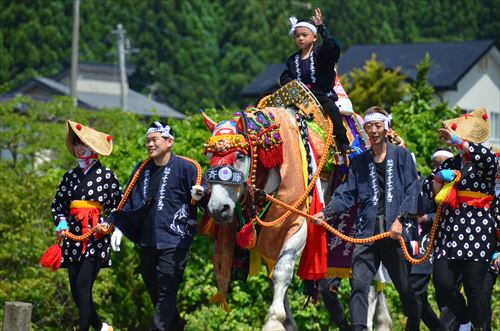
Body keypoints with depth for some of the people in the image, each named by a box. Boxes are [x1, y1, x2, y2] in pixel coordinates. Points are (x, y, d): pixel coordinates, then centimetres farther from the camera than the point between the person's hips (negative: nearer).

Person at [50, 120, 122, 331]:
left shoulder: (107, 176, 0)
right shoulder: (70, 176, 13)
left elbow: (118, 205, 1)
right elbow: (57, 204, 16)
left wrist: (107, 224, -14)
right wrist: (61, 223, -1)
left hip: (96, 237, -5)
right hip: (73, 237, 5)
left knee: (83, 286, -16)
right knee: (76, 292, 6)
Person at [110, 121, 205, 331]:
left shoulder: (185, 168, -5)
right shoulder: (141, 171, 13)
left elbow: (196, 197, -1)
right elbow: (129, 202, 18)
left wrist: (198, 196, -24)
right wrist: (119, 228, 11)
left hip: (174, 242, -7)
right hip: (147, 242, 7)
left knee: (166, 292, -9)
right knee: (153, 290, 13)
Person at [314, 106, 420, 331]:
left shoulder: (402, 156, 5)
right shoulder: (359, 162, 13)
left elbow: (411, 192, -1)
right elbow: (346, 194, 8)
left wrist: (400, 219, -14)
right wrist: (326, 212, -9)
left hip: (395, 230, -2)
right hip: (367, 231, 2)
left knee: (406, 286, 8)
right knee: (359, 283, -14)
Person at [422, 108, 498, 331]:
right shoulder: (450, 165, 16)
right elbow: (429, 192, 17)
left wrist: (456, 139, -26)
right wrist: (439, 177, -4)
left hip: (477, 233, -5)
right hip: (449, 232, 5)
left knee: (474, 286, -6)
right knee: (442, 284, -3)